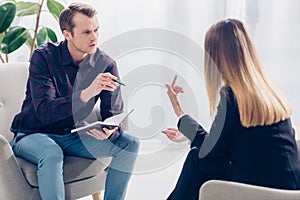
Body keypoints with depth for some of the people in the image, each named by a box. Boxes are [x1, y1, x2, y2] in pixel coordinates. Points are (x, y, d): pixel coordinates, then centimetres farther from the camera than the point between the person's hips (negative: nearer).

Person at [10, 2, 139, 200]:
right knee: (52, 154, -38)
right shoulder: (44, 57, -17)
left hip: (74, 136, 4)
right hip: (34, 135, -4)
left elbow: (113, 114, -7)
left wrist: (109, 131, -32)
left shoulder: (106, 65, -6)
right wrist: (87, 93, -42)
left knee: (129, 144, -13)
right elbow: (44, 111, -28)